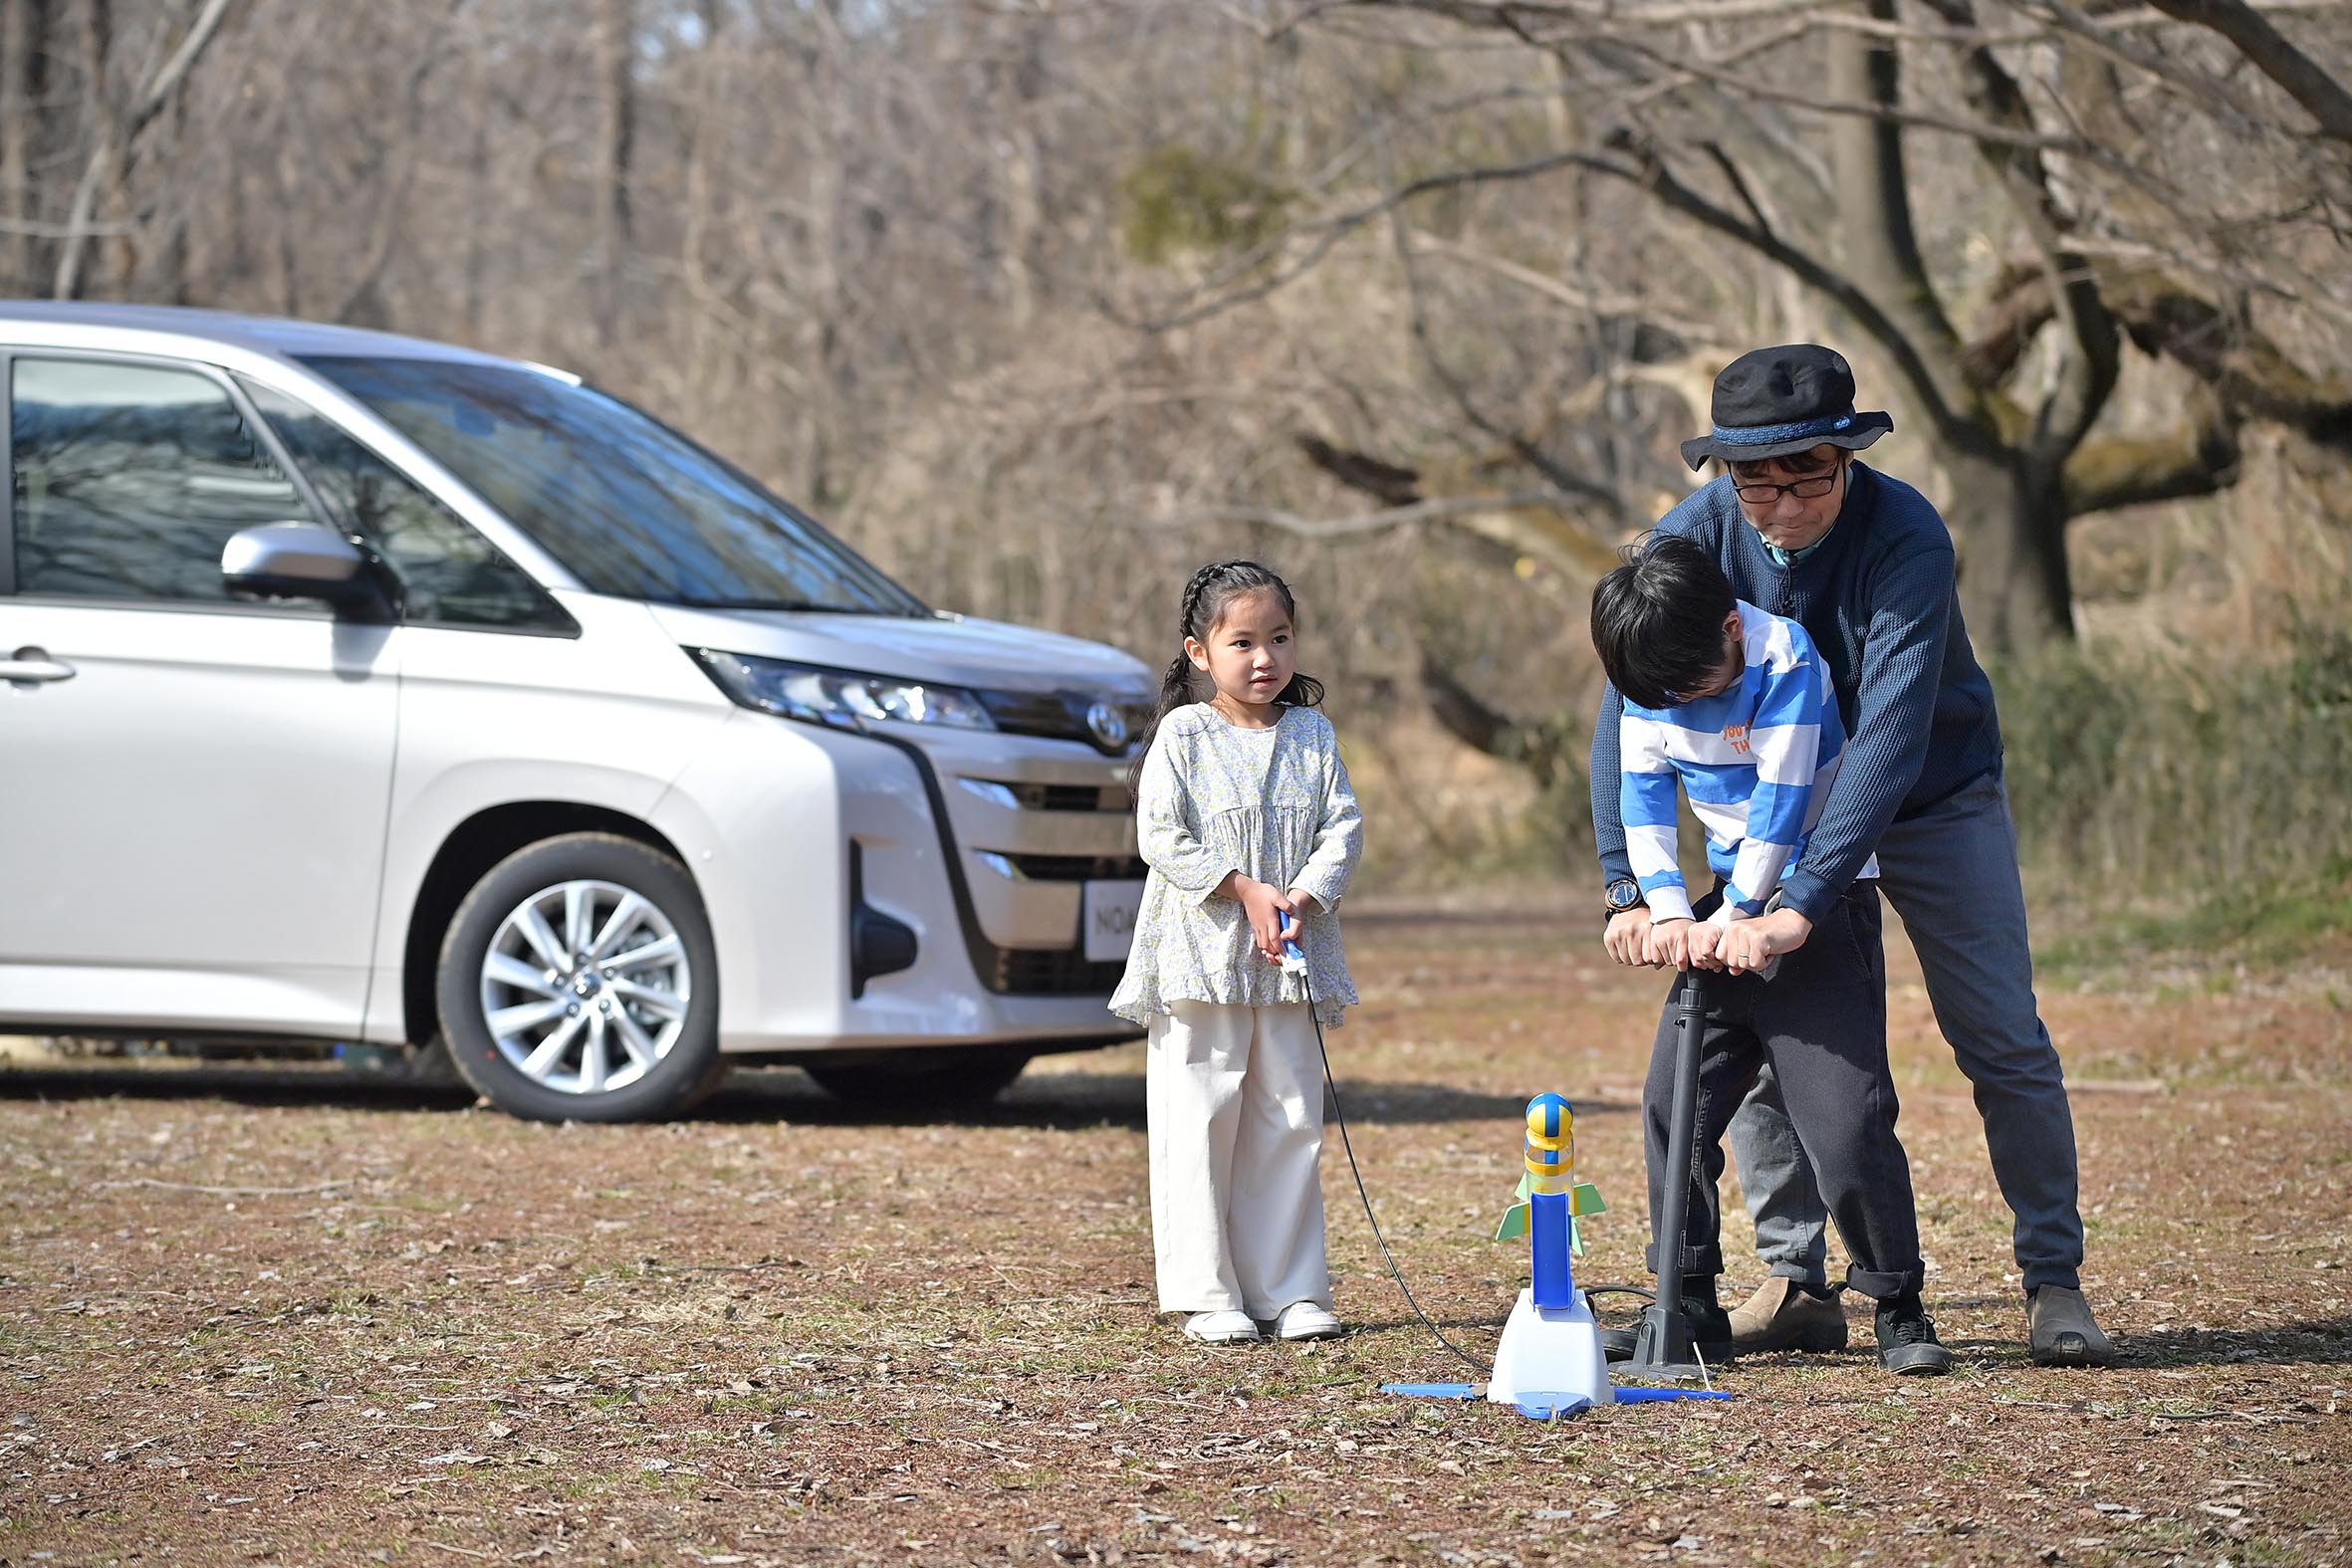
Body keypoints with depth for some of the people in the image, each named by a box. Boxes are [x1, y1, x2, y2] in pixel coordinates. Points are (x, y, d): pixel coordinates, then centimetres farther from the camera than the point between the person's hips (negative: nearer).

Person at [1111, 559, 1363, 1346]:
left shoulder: (1312, 735, 9)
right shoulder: (1183, 734, -2)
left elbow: (1343, 828, 4)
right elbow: (1161, 836, -9)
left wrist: (1303, 898, -13)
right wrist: (1244, 891, -15)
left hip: (1292, 959, 4)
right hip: (1200, 955, -4)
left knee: (1289, 1122, 7)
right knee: (1198, 1125, -4)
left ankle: (1290, 1289, 13)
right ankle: (1206, 1295, 1)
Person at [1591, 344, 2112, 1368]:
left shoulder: (1906, 536, -32)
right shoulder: (1695, 536, -21)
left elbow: (1890, 735, -40)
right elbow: (1625, 712, -23)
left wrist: (1801, 903, -48)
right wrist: (1628, 889, -34)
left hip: (1933, 799, -3)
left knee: (2003, 1043, -4)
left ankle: (2053, 1283, 7)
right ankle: (1794, 1286, 7)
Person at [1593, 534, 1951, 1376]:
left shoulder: (1785, 660, -20)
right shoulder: (1650, 678, -2)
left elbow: (1781, 807, -22)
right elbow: (1642, 797, -1)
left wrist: (1736, 920, -20)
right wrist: (1668, 908, -14)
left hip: (1821, 899, -6)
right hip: (1728, 903, 6)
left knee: (1846, 1116, -14)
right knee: (1674, 1101, 2)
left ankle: (1899, 1308, -1)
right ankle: (1690, 1305, 12)